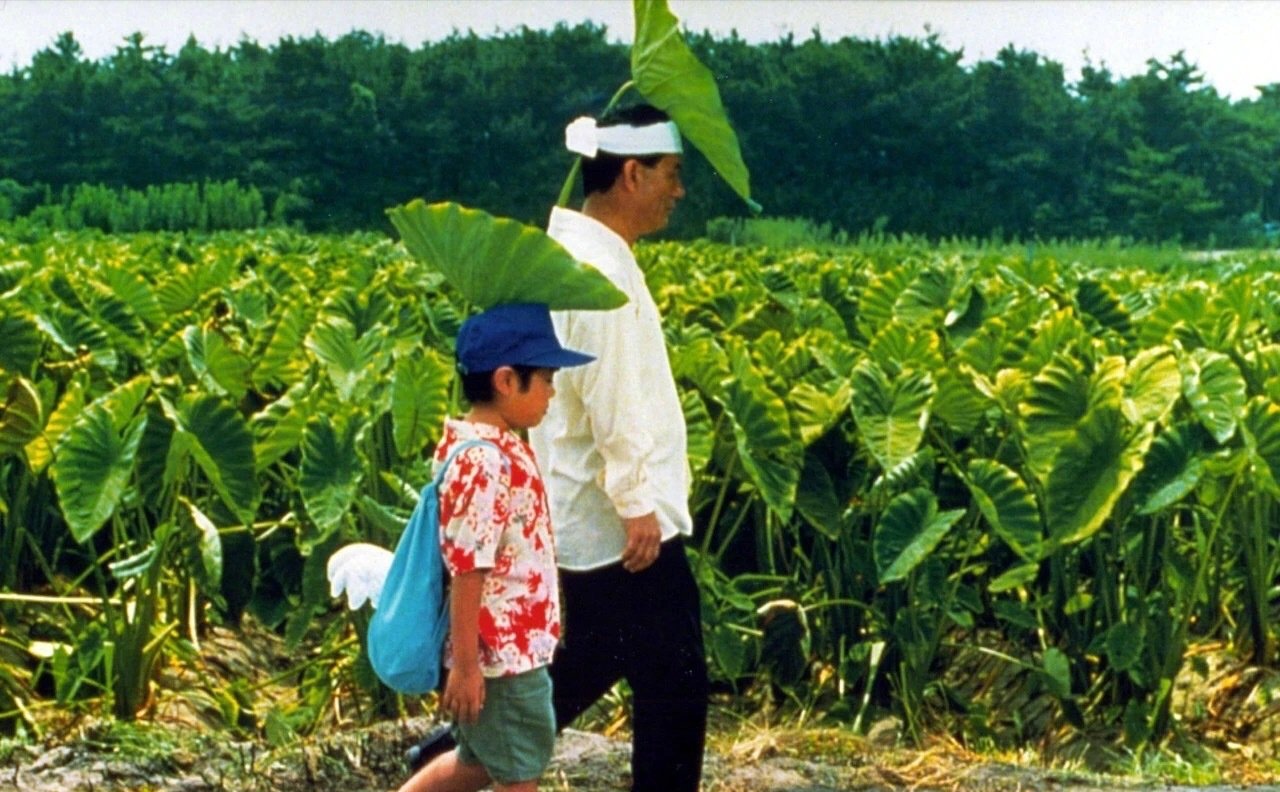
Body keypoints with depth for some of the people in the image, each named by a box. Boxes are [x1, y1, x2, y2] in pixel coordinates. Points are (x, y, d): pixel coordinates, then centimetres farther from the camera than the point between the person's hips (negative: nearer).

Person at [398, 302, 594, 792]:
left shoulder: (499, 447, 8)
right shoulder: (483, 462, -23)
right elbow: (467, 572, -24)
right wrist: (465, 665, -22)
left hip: (515, 645, 10)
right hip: (502, 654, -10)